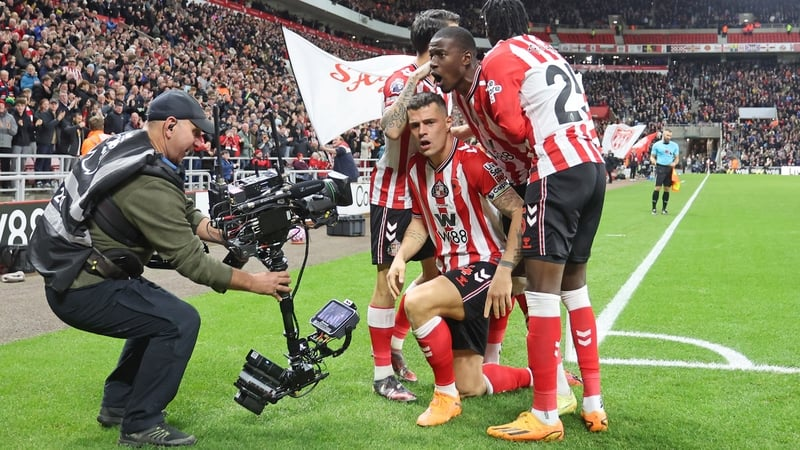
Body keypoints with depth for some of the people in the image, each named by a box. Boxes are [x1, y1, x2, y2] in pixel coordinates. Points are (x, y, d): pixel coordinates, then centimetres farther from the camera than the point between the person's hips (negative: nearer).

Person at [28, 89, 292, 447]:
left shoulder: (128, 142, 4)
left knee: (158, 314, 25)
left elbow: (186, 215, 9)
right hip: (83, 290, -10)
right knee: (180, 321, -15)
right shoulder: (150, 184, -25)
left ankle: (117, 403, 31)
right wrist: (254, 283, -12)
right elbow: (190, 261, -22)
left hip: (68, 269, 10)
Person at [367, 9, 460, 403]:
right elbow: (392, 129, -37)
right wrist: (415, 79, -33)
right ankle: (382, 373, 4)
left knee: (435, 272, 13)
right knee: (388, 279, -4)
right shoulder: (402, 80, -18)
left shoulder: (440, 83, 8)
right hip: (394, 193, -9)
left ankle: (394, 346, 27)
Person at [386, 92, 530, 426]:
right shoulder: (416, 169, 4)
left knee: (417, 302, -34)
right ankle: (534, 376, 36)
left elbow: (520, 212, -22)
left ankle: (446, 396, -15)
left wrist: (504, 269, -29)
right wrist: (400, 256, -2)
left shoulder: (473, 161, -18)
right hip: (452, 273, 8)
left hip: (485, 268, -8)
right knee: (470, 387, 9)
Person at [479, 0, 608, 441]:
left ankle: (545, 417, -6)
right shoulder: (549, 52, 25)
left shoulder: (498, 59, 1)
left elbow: (513, 128, -5)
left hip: (559, 171, -9)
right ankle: (593, 404, 17)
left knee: (542, 286, -7)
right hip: (593, 166, 9)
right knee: (573, 283, 15)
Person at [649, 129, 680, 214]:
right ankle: (653, 208, -4)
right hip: (660, 168, -3)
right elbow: (652, 156, 6)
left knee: (667, 189, 4)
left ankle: (664, 208, 14)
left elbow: (677, 158, 11)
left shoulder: (674, 145, 7)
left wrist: (674, 163, -10)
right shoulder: (657, 144, 2)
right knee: (658, 188, -10)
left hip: (670, 169, 3)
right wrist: (653, 160, -18)